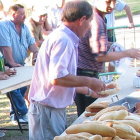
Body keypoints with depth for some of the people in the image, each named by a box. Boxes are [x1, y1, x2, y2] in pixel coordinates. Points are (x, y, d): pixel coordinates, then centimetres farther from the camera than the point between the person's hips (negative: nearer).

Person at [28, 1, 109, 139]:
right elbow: (57, 78, -27)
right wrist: (89, 82, -16)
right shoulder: (63, 40, -18)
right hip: (48, 111, -10)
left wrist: (89, 91, 26)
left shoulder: (63, 38, 14)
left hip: (56, 109, 10)